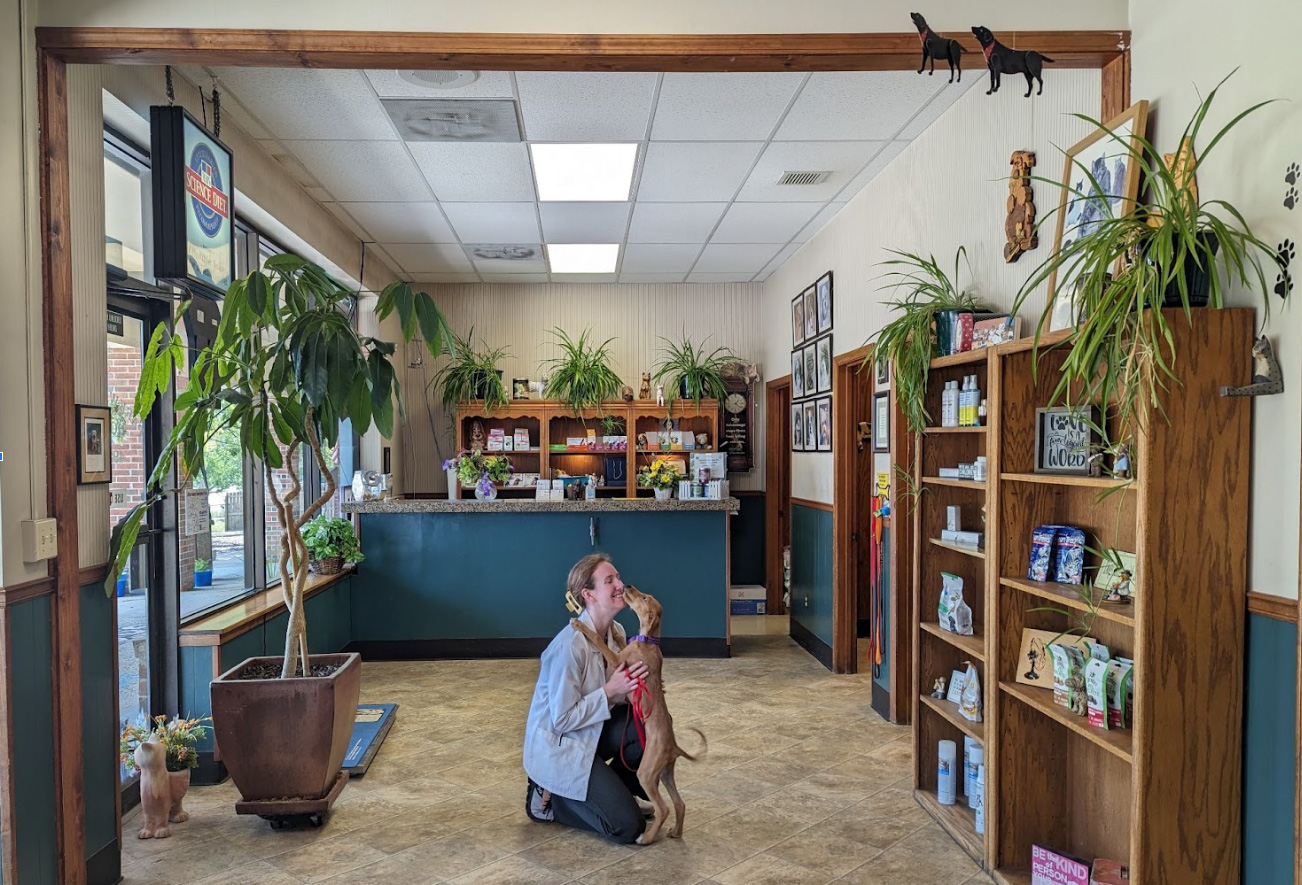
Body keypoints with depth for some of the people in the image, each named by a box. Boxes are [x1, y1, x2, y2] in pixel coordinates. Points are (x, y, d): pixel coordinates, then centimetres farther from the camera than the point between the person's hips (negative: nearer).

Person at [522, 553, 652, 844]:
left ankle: (620, 789, 9)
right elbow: (562, 720, -24)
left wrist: (637, 688, -13)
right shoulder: (570, 645, -29)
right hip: (558, 749, -8)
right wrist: (610, 691, -28)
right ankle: (549, 798, 7)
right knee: (628, 826, -12)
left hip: (591, 733, 8)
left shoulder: (616, 632, -3)